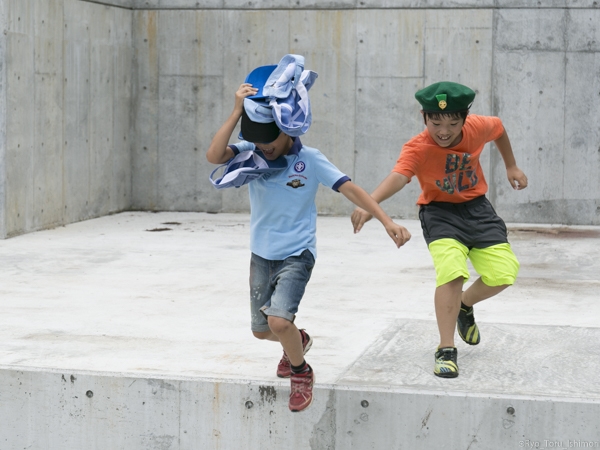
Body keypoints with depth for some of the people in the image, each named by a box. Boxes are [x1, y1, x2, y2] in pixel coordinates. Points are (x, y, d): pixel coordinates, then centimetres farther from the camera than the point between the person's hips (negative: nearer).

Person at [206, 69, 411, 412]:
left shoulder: (310, 160, -13)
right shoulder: (251, 152, -6)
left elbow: (351, 189, -15)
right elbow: (214, 156, -24)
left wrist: (387, 221, -26)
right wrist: (237, 111, -29)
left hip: (297, 254, -4)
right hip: (261, 254, 5)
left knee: (278, 321, -24)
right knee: (261, 329, 16)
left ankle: (301, 372, 6)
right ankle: (298, 341, 51)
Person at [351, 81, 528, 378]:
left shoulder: (478, 127, -15)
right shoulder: (418, 148, -28)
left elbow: (499, 127, 10)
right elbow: (398, 176, -47)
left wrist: (511, 166, 18)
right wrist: (369, 203, -66)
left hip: (476, 207, 4)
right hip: (440, 211, -4)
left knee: (503, 275, -4)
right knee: (452, 272, -26)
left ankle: (465, 306, 30)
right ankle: (446, 351, -14)